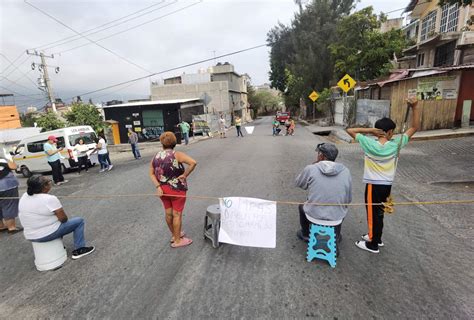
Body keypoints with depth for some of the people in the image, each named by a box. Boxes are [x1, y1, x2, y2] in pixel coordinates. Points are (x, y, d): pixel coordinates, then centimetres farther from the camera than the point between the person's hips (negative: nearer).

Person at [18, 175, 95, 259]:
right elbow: (63, 219, -18)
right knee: (79, 221, 5)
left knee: (55, 220, 35)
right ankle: (79, 250, 8)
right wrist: (63, 219, 4)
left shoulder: (24, 197, 0)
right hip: (48, 234, -8)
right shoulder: (50, 199, -24)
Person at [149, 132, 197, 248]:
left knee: (168, 213, 19)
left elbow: (151, 174, 0)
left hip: (163, 189, 6)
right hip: (177, 189, -6)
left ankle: (174, 235, 39)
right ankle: (177, 241, 19)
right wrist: (185, 175, -18)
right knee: (177, 214, 6)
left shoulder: (156, 157, 2)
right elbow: (193, 162, -28)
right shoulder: (177, 155, -16)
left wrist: (158, 187, -6)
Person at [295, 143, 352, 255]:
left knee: (302, 206, 32)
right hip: (336, 219, 2)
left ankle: (306, 235, 49)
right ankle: (335, 241, 38)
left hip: (314, 216, -1)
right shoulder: (345, 171, -6)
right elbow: (348, 199, 2)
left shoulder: (310, 169, -14)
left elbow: (299, 183, 7)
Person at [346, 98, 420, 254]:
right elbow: (414, 128, -1)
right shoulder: (396, 144, -9)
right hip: (387, 185, 4)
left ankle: (373, 245, 20)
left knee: (373, 213, 8)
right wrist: (415, 107, -9)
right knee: (378, 212, 21)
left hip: (373, 185, -4)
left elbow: (350, 130, -10)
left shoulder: (369, 143, -17)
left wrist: (370, 130, -17)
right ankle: (376, 237, 39)